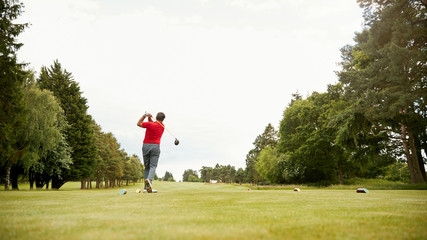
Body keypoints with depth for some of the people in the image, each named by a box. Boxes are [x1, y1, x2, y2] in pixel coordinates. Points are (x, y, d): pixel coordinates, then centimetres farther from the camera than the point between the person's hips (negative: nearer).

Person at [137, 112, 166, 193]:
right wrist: (149, 118, 0)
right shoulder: (162, 126, 7)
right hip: (155, 146, 0)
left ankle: (146, 187, 7)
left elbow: (138, 124, 11)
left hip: (145, 146, 1)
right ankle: (149, 180, -35)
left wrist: (145, 115, 7)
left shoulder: (149, 124, -6)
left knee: (146, 167, 10)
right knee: (153, 166, -6)